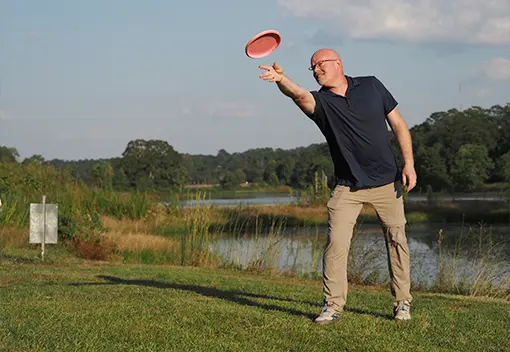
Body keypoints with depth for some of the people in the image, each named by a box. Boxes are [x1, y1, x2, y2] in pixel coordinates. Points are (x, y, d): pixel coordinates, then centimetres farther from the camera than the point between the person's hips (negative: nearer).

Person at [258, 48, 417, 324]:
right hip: (347, 186, -1)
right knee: (336, 242, -11)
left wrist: (409, 164, -3)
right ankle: (333, 306, 1)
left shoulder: (371, 85, 0)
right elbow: (299, 95, -30)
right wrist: (281, 80, -53)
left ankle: (402, 302, 22)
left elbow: (398, 124, 5)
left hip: (387, 181, 1)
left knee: (396, 240, 6)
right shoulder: (320, 101, -6)